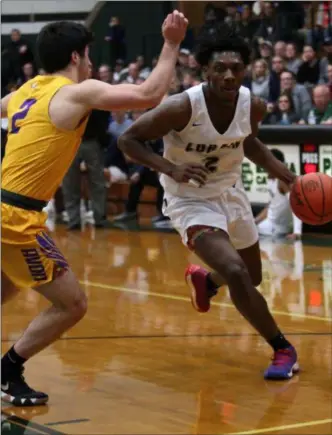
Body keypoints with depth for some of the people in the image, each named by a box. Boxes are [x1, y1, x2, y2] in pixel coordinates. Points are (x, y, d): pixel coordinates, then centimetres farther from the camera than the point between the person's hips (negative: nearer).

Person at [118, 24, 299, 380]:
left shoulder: (253, 106, -13)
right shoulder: (181, 107, -29)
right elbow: (127, 140, -20)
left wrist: (288, 177, -1)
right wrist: (171, 168, -33)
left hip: (231, 194, 6)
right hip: (191, 200, -6)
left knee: (252, 277, 21)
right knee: (236, 274, -25)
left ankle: (205, 280, 56)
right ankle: (283, 350, -6)